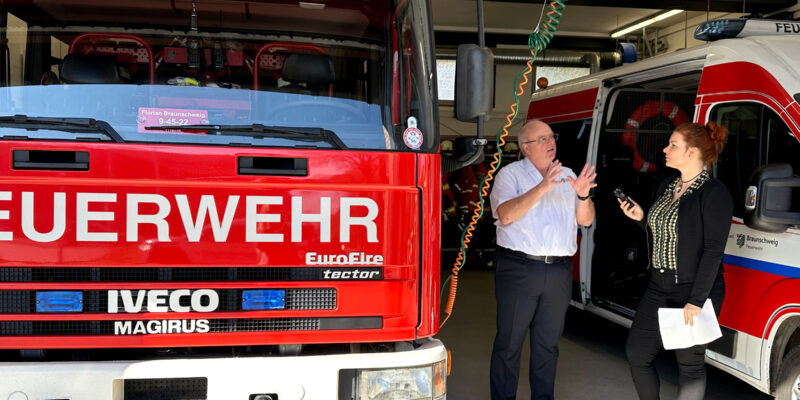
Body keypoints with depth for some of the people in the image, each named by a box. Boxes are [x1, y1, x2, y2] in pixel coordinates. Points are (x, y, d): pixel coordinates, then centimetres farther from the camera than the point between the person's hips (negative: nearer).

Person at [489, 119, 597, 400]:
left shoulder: (567, 176, 14)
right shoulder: (511, 174, -1)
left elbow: (586, 220, 10)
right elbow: (505, 215, -18)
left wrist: (583, 196, -10)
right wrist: (541, 188, -25)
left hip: (559, 272, 5)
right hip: (519, 269, -4)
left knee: (548, 344, 13)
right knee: (509, 342, 2)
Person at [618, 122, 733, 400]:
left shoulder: (714, 193, -14)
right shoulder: (667, 186, 10)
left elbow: (713, 251, -18)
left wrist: (696, 301, -22)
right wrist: (641, 218, 0)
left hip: (695, 293, -8)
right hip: (658, 289, 8)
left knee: (690, 365, 6)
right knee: (636, 353, 11)